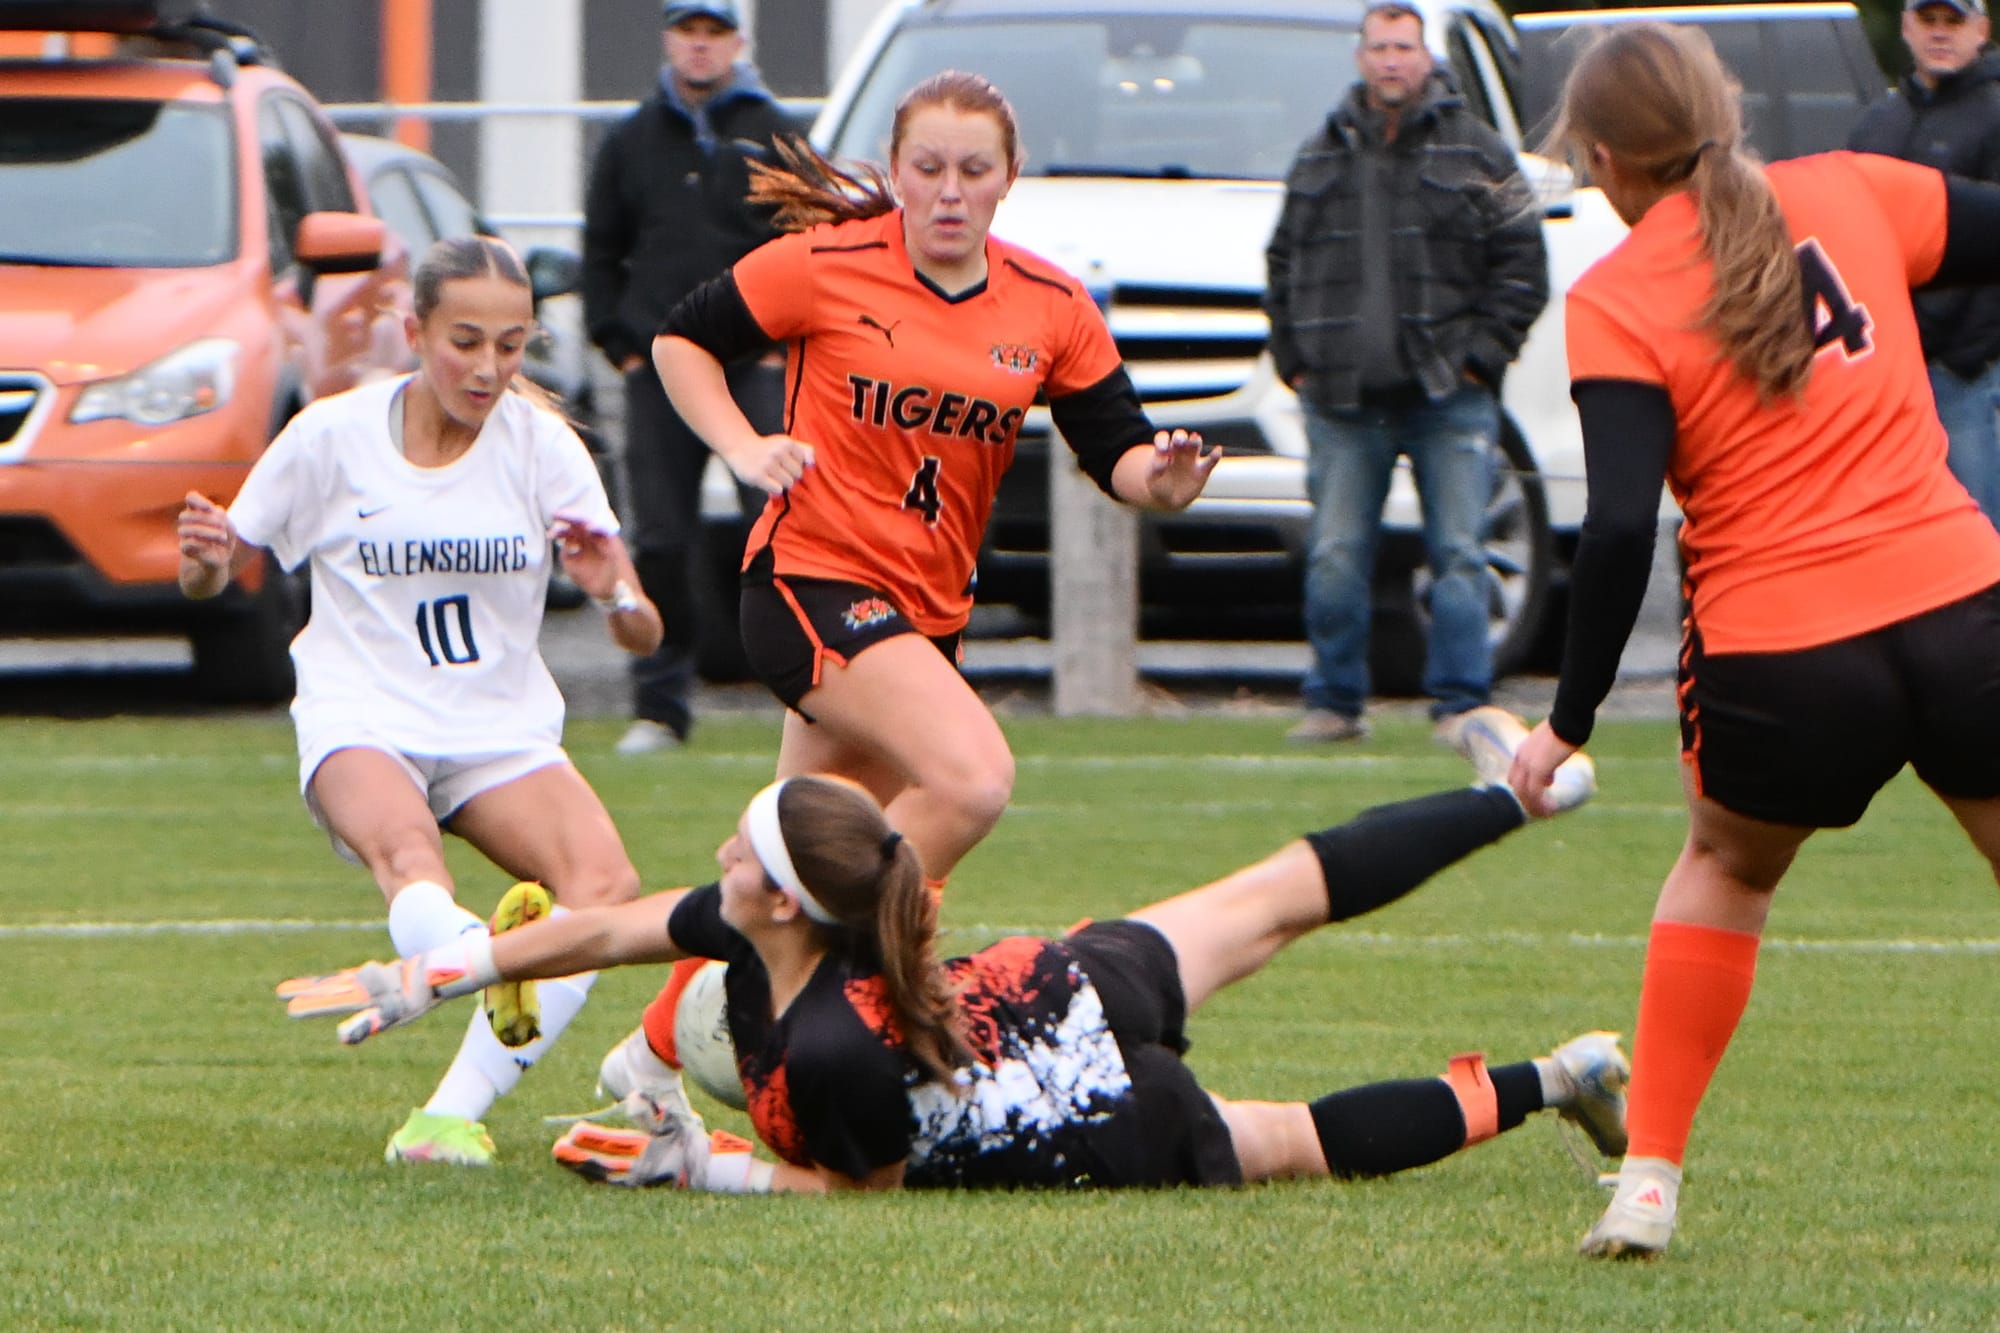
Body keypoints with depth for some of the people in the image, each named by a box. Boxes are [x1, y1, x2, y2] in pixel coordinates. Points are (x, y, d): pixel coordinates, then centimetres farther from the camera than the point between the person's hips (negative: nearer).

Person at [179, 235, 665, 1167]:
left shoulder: (541, 445, 0)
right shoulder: (333, 436, -2)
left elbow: (642, 638, -2)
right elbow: (212, 579, 9)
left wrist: (614, 594, -27)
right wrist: (206, 560, -17)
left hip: (504, 735, 2)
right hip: (363, 727, -2)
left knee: (605, 881, -27)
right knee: (404, 848, -37)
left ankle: (453, 1114, -30)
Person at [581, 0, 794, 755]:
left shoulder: (772, 135, 6)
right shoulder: (633, 142, 13)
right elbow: (600, 252, 17)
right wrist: (619, 343, 5)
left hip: (755, 366, -2)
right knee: (659, 544, 1)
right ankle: (660, 704, 8)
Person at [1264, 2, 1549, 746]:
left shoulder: (1477, 154, 4)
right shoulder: (1320, 159, 13)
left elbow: (1521, 264, 2)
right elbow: (1283, 264, 19)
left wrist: (1481, 352, -6)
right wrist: (1292, 357, 8)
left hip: (1448, 396, -2)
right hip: (1342, 400, 2)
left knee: (1458, 553, -4)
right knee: (1335, 560, 2)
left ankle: (1459, 704, -1)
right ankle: (1334, 704, 10)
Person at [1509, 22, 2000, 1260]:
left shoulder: (1616, 301, -3)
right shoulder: (1853, 194, 5)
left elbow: (1620, 530, -10)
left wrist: (1570, 720, -4)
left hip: (1780, 668, -1)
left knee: (1726, 868, 27)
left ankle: (1651, 1178, 23)